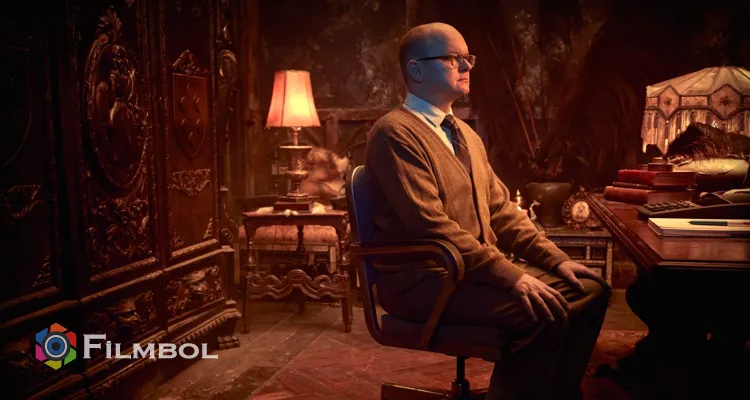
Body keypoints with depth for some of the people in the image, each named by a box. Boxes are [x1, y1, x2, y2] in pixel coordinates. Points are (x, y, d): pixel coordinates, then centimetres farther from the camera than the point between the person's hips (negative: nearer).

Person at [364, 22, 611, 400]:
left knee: (590, 291, 1)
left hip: (477, 267, 9)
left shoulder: (464, 133, 17)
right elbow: (431, 225, -22)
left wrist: (555, 259, 3)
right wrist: (510, 275, -23)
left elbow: (500, 209, 15)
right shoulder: (395, 132, -13)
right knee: (543, 312, -26)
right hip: (422, 278, -9)